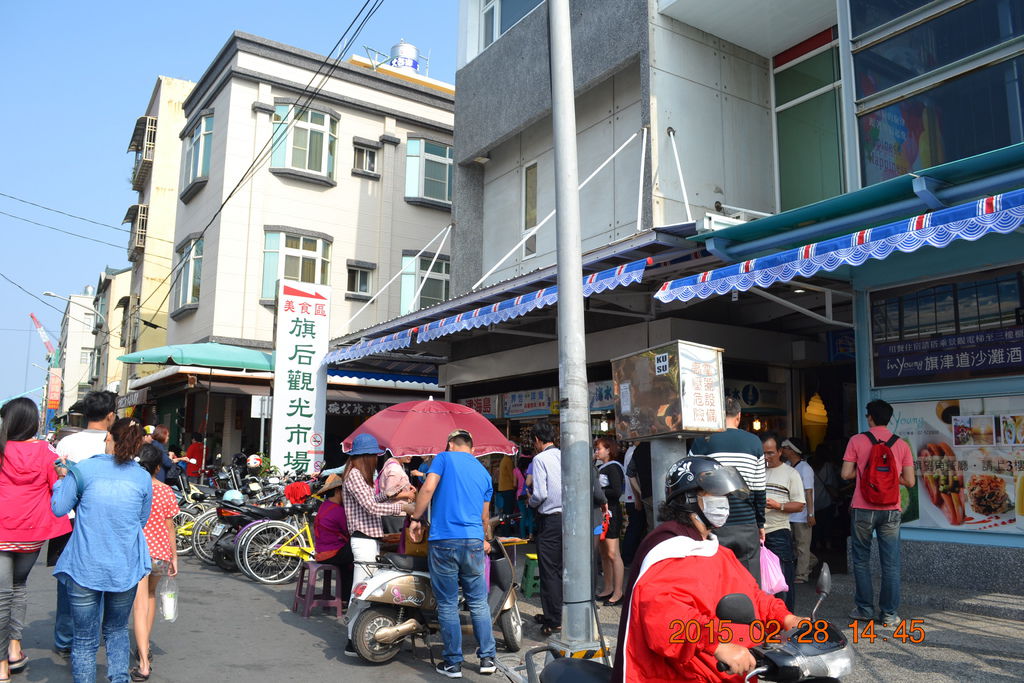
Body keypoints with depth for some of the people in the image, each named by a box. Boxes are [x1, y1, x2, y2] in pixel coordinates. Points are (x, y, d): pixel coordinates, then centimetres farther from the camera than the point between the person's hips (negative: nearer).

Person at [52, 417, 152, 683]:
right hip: (125, 568, 2)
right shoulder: (143, 478, -1)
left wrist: (62, 478, 15)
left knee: (85, 639, 10)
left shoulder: (83, 469, -8)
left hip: (85, 568, -2)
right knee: (117, 631, 22)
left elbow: (58, 508, 1)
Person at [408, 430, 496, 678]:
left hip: (442, 541, -3)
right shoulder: (484, 472, 17)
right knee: (478, 603, 13)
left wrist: (415, 518, -3)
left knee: (448, 605, 5)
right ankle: (488, 658, 17)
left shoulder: (444, 458, 4)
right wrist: (487, 539, 39)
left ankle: (453, 663, 12)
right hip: (474, 541, 4)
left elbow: (428, 489, -12)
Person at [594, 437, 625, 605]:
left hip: (611, 512, -9)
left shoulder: (613, 467, -11)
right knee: (604, 553, 14)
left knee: (613, 554, -7)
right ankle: (608, 588, 23)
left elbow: (617, 491, -20)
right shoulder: (600, 467, 14)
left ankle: (618, 592, -1)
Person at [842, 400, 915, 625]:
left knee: (861, 560, 11)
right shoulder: (901, 445, 3)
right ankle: (889, 613, 9)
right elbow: (909, 481, 2)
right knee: (890, 564, 6)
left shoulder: (857, 440, -4)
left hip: (863, 509, -1)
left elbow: (846, 474, -5)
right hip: (891, 511, 2)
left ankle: (865, 609, 15)